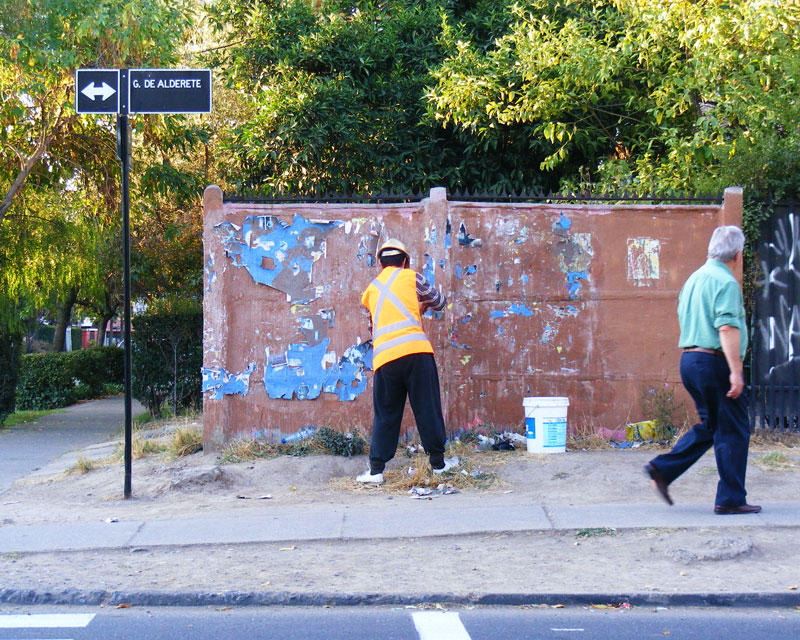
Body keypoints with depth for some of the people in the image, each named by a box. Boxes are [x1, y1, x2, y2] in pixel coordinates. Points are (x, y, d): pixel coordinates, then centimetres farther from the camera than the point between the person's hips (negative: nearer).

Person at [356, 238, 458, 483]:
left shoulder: (371, 290, 21)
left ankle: (376, 470, 5)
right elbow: (439, 302, 20)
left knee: (385, 415, 9)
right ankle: (438, 462, 14)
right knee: (428, 408, 7)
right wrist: (423, 305, 42)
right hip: (415, 350, -3)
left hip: (383, 357, 3)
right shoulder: (411, 277, 11)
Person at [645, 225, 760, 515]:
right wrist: (735, 371, -24)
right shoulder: (725, 282, -13)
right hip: (715, 361, -9)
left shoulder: (694, 279, 15)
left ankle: (662, 469, 9)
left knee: (710, 425, 19)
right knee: (732, 431, 1)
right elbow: (727, 328, -22)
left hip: (689, 358, 9)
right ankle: (730, 499, 4)